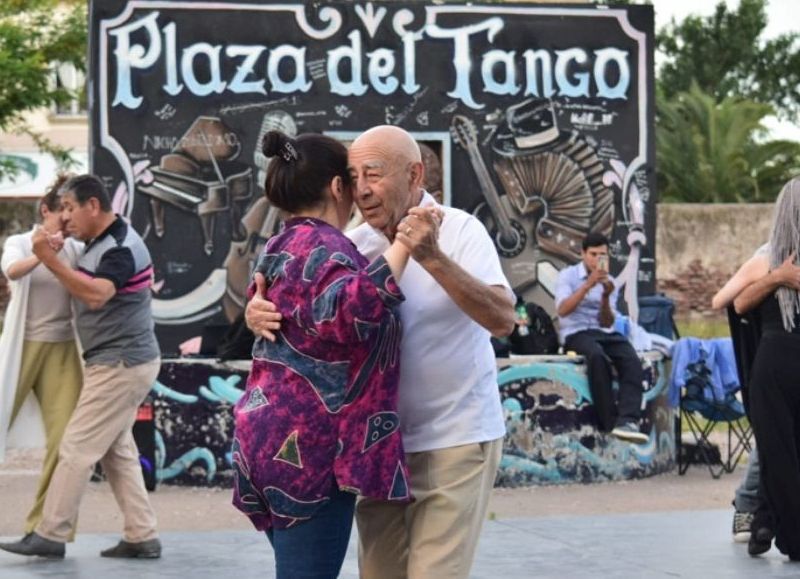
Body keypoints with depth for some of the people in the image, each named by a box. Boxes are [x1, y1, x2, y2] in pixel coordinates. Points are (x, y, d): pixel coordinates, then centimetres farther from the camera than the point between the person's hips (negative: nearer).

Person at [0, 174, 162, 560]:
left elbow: (96, 295, -33)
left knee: (77, 448, -6)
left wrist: (49, 259, -36)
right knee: (116, 451, 11)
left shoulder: (121, 247, -19)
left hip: (121, 365, -10)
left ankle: (51, 535, -1)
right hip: (118, 364, 10)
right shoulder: (99, 243, 12)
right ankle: (142, 537, 13)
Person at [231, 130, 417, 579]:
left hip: (280, 437, 10)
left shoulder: (286, 247, 19)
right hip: (309, 444, -10)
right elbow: (350, 313, -32)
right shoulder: (323, 247, -12)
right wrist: (403, 247, -32)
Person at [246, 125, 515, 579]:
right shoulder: (353, 245, 3)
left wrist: (433, 257, -33)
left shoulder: (459, 230, -10)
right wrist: (258, 311, -20)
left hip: (455, 440, -5)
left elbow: (502, 319, -22)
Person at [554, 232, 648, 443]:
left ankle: (627, 421, -40)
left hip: (603, 333, 4)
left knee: (631, 359, -27)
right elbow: (562, 310, -16)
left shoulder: (609, 281, 14)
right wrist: (587, 285, -24)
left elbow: (607, 323, 4)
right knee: (597, 355, -38)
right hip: (576, 333, -4)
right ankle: (610, 422, -33)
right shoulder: (568, 275, 2)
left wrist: (606, 297, -13)